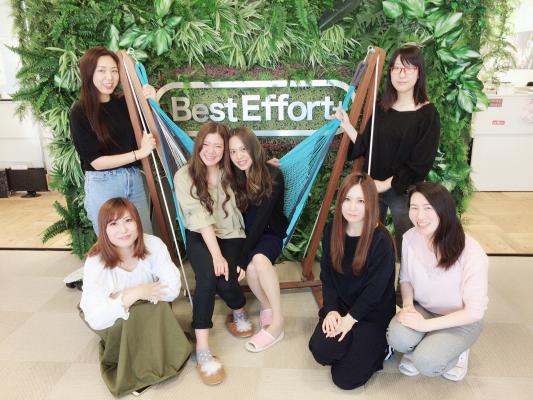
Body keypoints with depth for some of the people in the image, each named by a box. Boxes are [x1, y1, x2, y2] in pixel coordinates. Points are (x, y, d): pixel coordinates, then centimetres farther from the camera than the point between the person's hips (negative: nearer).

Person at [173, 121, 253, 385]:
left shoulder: (231, 173, 2)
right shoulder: (184, 176, -8)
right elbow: (199, 216, -19)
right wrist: (216, 255, -26)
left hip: (231, 235, 2)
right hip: (200, 237, -2)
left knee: (224, 280, -24)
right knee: (208, 276, -30)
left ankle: (238, 312, 12)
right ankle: (202, 348, -20)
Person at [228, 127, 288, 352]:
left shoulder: (273, 175, -15)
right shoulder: (233, 177, -1)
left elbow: (261, 219, -21)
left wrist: (242, 258, -25)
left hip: (270, 233, -2)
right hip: (244, 234, 3)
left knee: (259, 259, -34)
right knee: (251, 266, -30)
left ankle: (277, 323, -23)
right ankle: (267, 307, -6)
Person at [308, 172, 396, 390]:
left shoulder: (382, 240, -20)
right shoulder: (332, 230, -4)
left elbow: (375, 288, -17)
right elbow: (326, 274, 0)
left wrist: (350, 319, -16)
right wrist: (331, 309, -11)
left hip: (372, 313, -4)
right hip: (340, 307, 4)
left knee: (345, 378, -10)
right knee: (320, 351, -20)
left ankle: (379, 345, 15)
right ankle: (351, 344, 11)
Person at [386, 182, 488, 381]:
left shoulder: (471, 253, -27)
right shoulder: (410, 238, -14)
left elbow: (474, 311, -20)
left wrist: (426, 324, -24)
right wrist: (408, 305, -17)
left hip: (460, 321, -3)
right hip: (422, 309, 3)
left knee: (426, 363, -25)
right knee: (397, 337, -27)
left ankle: (456, 351, 8)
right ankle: (418, 348, 8)